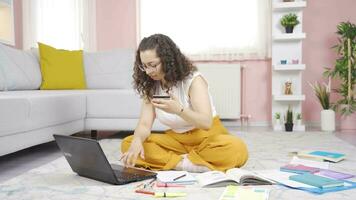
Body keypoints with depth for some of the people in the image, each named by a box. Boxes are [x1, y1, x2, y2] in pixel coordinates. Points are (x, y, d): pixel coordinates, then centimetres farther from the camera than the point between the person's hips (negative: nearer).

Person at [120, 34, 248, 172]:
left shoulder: (193, 79, -14)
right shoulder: (151, 87, -1)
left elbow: (206, 122, -26)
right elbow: (145, 124, -10)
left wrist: (178, 110, -44)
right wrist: (137, 140, -33)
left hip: (207, 136, -3)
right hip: (176, 139, 4)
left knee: (238, 149, -35)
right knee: (128, 144, -18)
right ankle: (184, 164, -26)